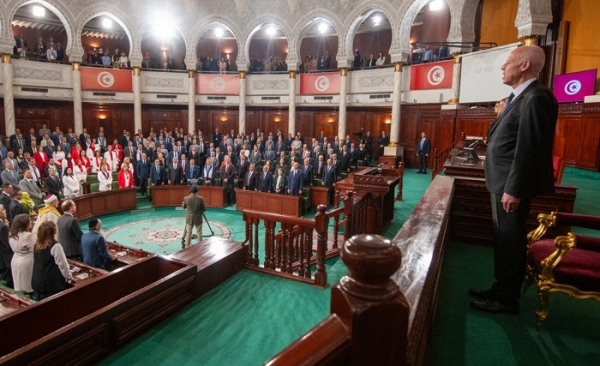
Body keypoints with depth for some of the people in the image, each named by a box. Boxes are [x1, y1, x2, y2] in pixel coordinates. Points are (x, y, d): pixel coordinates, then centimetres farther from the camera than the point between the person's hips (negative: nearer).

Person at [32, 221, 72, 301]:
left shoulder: (37, 245, 5)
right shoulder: (55, 246, -17)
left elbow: (37, 263, 14)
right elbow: (63, 265, -13)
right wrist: (69, 278, 2)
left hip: (37, 282, 7)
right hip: (52, 283, -7)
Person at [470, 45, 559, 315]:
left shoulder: (535, 98, -17)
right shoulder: (520, 97, 15)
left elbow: (529, 149, -23)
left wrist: (514, 189, -23)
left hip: (512, 185, -10)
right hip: (502, 182, 10)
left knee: (511, 241, 2)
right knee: (503, 240, 17)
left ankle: (507, 299, 17)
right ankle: (501, 289, 31)